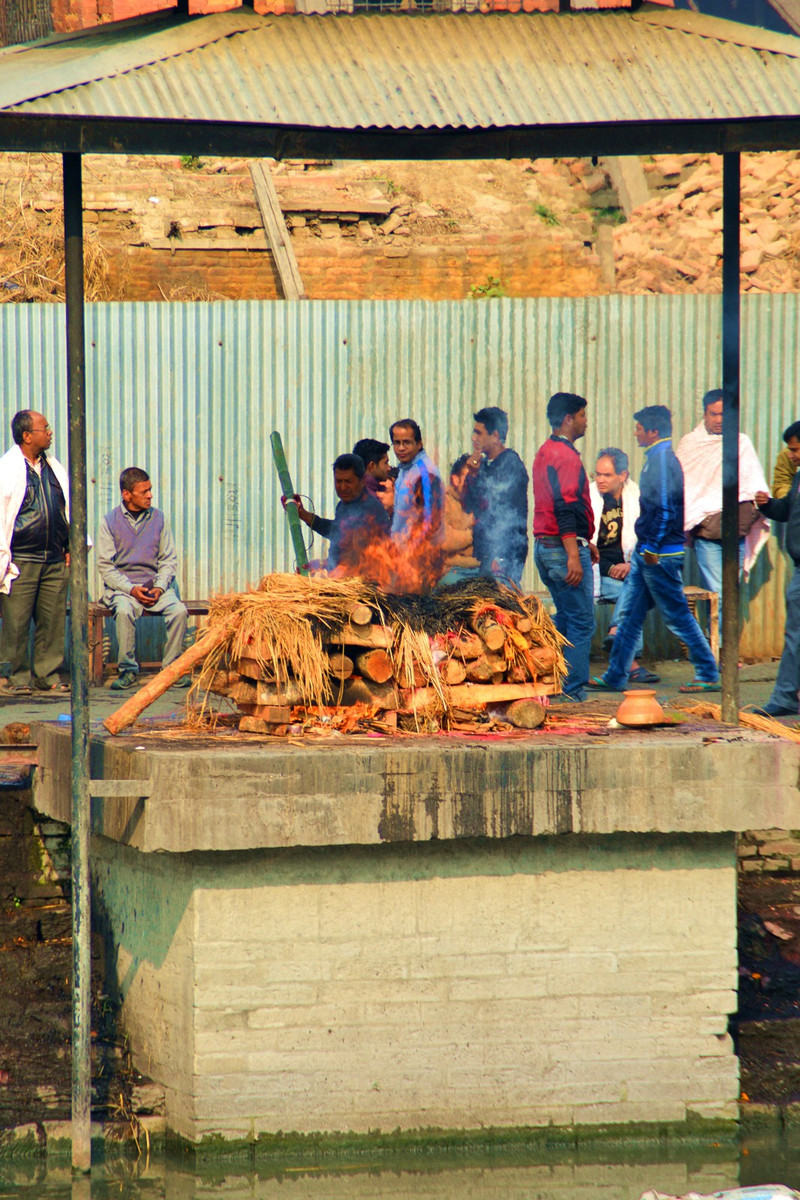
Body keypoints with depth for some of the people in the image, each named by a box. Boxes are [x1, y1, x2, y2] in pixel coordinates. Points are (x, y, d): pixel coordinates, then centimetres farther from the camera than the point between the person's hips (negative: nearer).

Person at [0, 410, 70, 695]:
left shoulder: (53, 468, 14)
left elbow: (68, 507, 22)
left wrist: (71, 546, 13)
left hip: (54, 559, 6)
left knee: (53, 618, 4)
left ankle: (47, 676, 10)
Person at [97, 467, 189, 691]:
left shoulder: (158, 518, 9)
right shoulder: (110, 521, 0)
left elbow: (169, 559, 11)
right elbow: (105, 566, -2)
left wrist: (159, 587, -8)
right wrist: (131, 589, -16)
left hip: (154, 586, 2)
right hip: (121, 587, -2)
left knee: (178, 611, -26)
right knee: (124, 611, -35)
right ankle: (128, 670, -22)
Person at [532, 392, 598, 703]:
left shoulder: (545, 452, 17)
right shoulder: (566, 456, -15)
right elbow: (565, 508, -22)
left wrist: (584, 542, 30)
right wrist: (573, 555, -25)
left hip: (544, 546, 10)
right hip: (564, 548, -10)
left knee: (566, 618, 16)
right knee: (581, 622, -7)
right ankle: (574, 692, -9)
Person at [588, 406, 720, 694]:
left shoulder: (662, 460, -17)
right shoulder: (658, 457, 14)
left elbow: (665, 509, -23)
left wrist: (652, 548, -20)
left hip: (660, 555, -10)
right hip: (648, 551, 10)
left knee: (677, 616, -3)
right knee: (632, 614, 10)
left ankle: (709, 675, 3)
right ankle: (615, 677, 13)